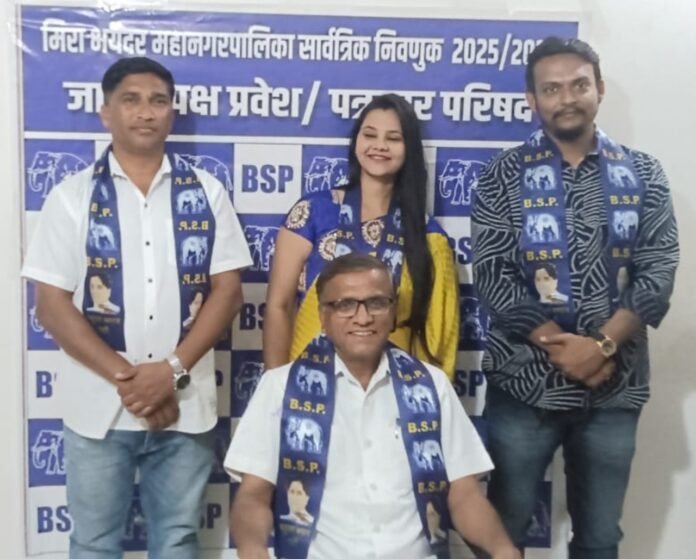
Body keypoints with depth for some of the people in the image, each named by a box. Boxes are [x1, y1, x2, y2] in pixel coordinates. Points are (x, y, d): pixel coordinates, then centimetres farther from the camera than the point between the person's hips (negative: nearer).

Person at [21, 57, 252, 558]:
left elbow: (228, 292, -1)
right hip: (98, 406, 0)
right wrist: (125, 377, -13)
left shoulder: (206, 193, 3)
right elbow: (52, 307, -4)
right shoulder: (72, 197, 0)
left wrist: (172, 370, -13)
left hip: (185, 404, 1)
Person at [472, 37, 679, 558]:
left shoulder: (643, 174, 5)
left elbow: (658, 272, -3)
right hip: (527, 382, -2)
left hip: (615, 387, 2)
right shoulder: (506, 176, 0)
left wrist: (600, 346, -16)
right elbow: (492, 274, -8)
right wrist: (559, 347, -16)